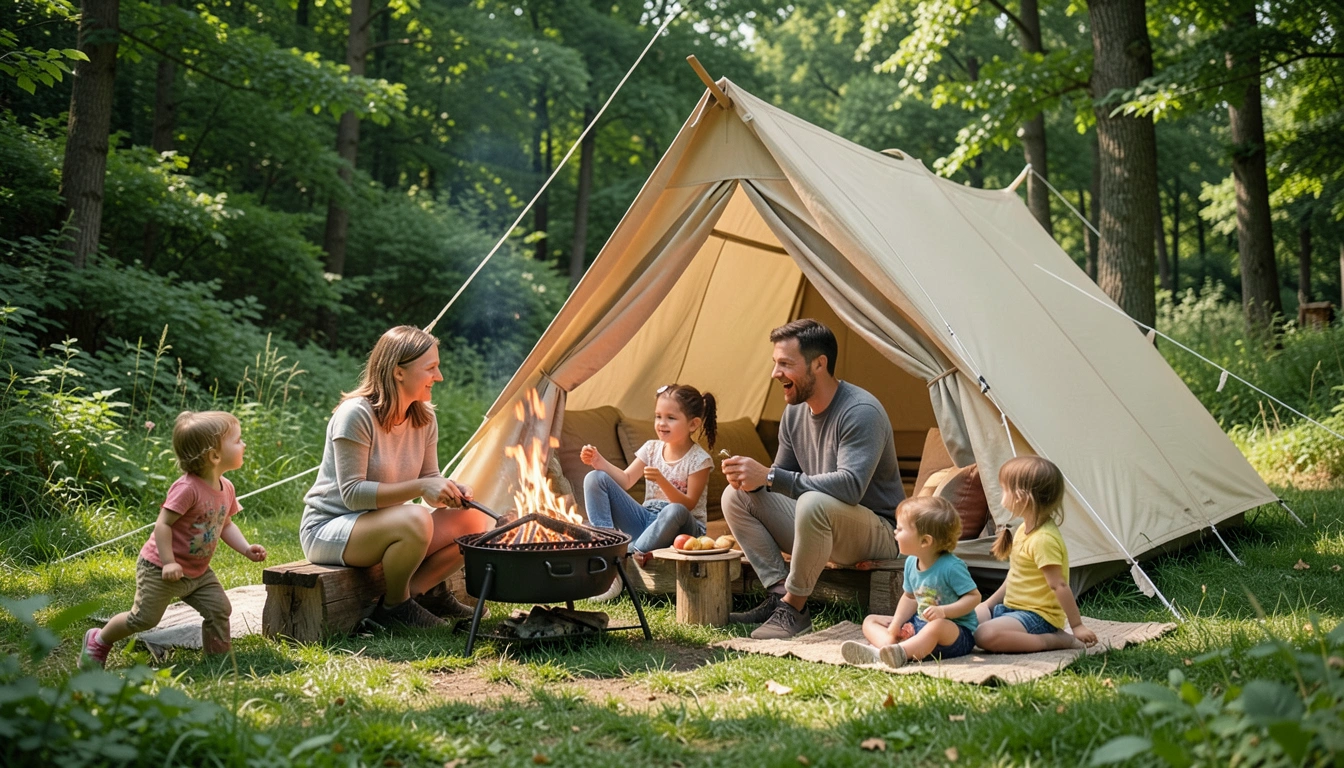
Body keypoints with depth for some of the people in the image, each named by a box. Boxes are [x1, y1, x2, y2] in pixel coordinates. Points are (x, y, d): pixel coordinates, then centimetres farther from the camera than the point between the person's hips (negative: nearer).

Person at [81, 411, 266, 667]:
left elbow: (225, 525, 12)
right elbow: (163, 524, -25)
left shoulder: (226, 488, -1)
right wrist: (169, 562, -26)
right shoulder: (187, 488, -27)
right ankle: (99, 641, 24)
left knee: (219, 609, -2)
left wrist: (246, 549, -2)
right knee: (144, 618, 1)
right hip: (160, 569, -7)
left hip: (198, 572, 7)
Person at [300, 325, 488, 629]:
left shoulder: (424, 418, 0)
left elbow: (429, 478, 7)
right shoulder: (355, 415, -22)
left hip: (383, 522, 8)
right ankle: (395, 605, -11)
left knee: (474, 520, -8)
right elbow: (352, 494, -25)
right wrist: (419, 487, -33)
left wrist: (451, 491, -17)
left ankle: (421, 589, 5)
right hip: (328, 530, -7)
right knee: (414, 521, -36)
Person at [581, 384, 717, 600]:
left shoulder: (699, 459, -10)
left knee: (675, 511, -44)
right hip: (646, 521, 6)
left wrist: (662, 481, -33)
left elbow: (687, 505, -18)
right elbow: (625, 480, 2)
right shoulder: (652, 449, 6)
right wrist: (599, 462, -12)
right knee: (595, 479, -10)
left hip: (681, 528, -6)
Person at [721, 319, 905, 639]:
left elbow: (850, 485, -35)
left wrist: (770, 476, -34)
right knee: (735, 496, -6)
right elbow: (781, 477, 11)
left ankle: (793, 608, -20)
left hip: (877, 534, -8)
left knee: (813, 503, -39)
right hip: (817, 526, 8)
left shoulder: (861, 412, -22)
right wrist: (752, 477, -15)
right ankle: (779, 594, -11)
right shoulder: (795, 412, 3)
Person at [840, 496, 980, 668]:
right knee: (870, 621, 1)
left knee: (938, 625, -42)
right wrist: (896, 624, -1)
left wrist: (944, 611, -30)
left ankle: (900, 653, -58)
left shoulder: (951, 567, -19)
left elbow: (974, 597, -17)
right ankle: (886, 647, -33)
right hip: (919, 625, 8)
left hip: (958, 632, -8)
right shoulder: (911, 563, 3)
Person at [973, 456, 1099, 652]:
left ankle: (1058, 640, -14)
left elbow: (1059, 586, -22)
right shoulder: (1024, 529, 10)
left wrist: (1077, 626, -21)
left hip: (1038, 616, -10)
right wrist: (989, 604, 22)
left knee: (985, 635, -31)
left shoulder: (1044, 539, -21)